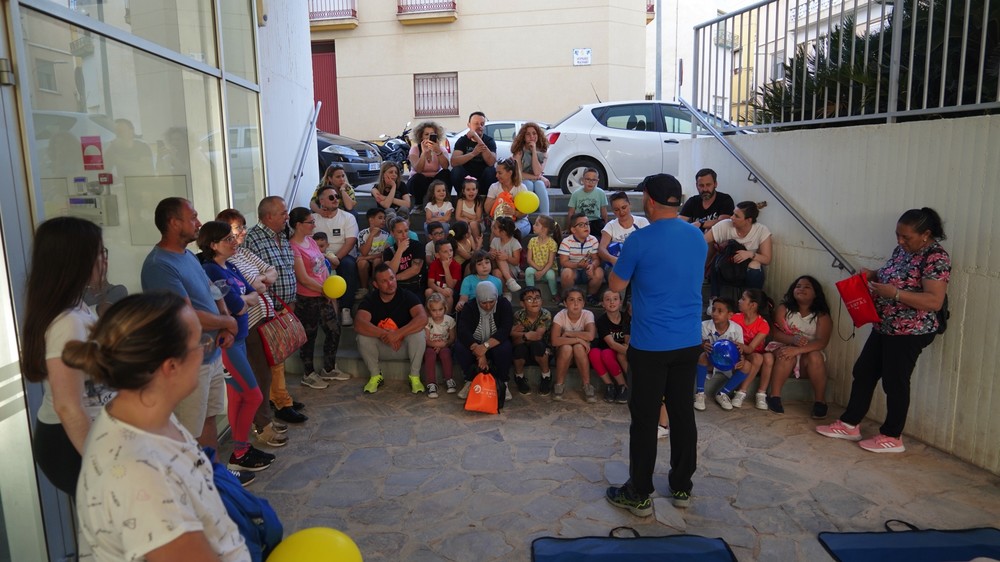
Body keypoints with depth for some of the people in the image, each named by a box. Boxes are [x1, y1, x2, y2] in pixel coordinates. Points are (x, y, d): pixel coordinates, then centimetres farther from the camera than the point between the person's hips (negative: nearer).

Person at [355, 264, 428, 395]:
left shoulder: (408, 297, -14)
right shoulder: (370, 300, -11)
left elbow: (423, 318, -32)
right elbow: (359, 324, -30)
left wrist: (398, 334, -43)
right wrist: (384, 334, -42)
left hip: (405, 347, -1)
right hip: (381, 348, 1)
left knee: (418, 333, -31)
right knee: (363, 336, -28)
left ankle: (415, 377, -13)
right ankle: (375, 375, -5)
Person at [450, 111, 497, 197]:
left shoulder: (489, 140, -3)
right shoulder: (462, 140, -1)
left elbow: (491, 162, -24)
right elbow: (453, 162, -19)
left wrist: (478, 139, -29)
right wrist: (473, 153, -33)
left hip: (483, 178, 0)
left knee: (491, 171, -29)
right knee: (456, 171, -28)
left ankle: (483, 196, -11)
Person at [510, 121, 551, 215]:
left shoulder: (542, 151, 2)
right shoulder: (519, 151, -4)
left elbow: (537, 172, -13)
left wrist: (534, 151, -15)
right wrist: (538, 177, -12)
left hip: (538, 184, 2)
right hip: (522, 184, -1)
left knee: (539, 184, -31)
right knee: (528, 184, -33)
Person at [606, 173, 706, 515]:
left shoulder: (640, 240, -15)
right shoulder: (698, 238, 5)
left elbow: (616, 286, -5)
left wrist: (618, 261, 13)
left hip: (650, 345, -6)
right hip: (689, 342, 6)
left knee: (645, 419, 4)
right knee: (683, 413, 15)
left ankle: (639, 495, 15)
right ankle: (682, 488, 29)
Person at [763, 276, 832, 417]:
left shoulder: (822, 316, -1)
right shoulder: (783, 309, 2)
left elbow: (822, 342, -16)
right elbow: (775, 333, -7)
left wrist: (797, 350, -32)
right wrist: (793, 339, -27)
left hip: (808, 354, 0)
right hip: (785, 348, 0)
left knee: (815, 357, -32)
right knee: (786, 355, -34)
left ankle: (820, 401, -18)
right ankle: (774, 396, -26)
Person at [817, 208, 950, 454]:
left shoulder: (936, 258, -18)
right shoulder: (902, 249, 7)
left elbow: (935, 301, -25)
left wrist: (894, 293, -29)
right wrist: (873, 275, 2)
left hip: (909, 332, -9)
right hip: (885, 327, 9)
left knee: (895, 383, 3)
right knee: (863, 373, 12)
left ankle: (892, 437, 19)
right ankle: (849, 424, 23)